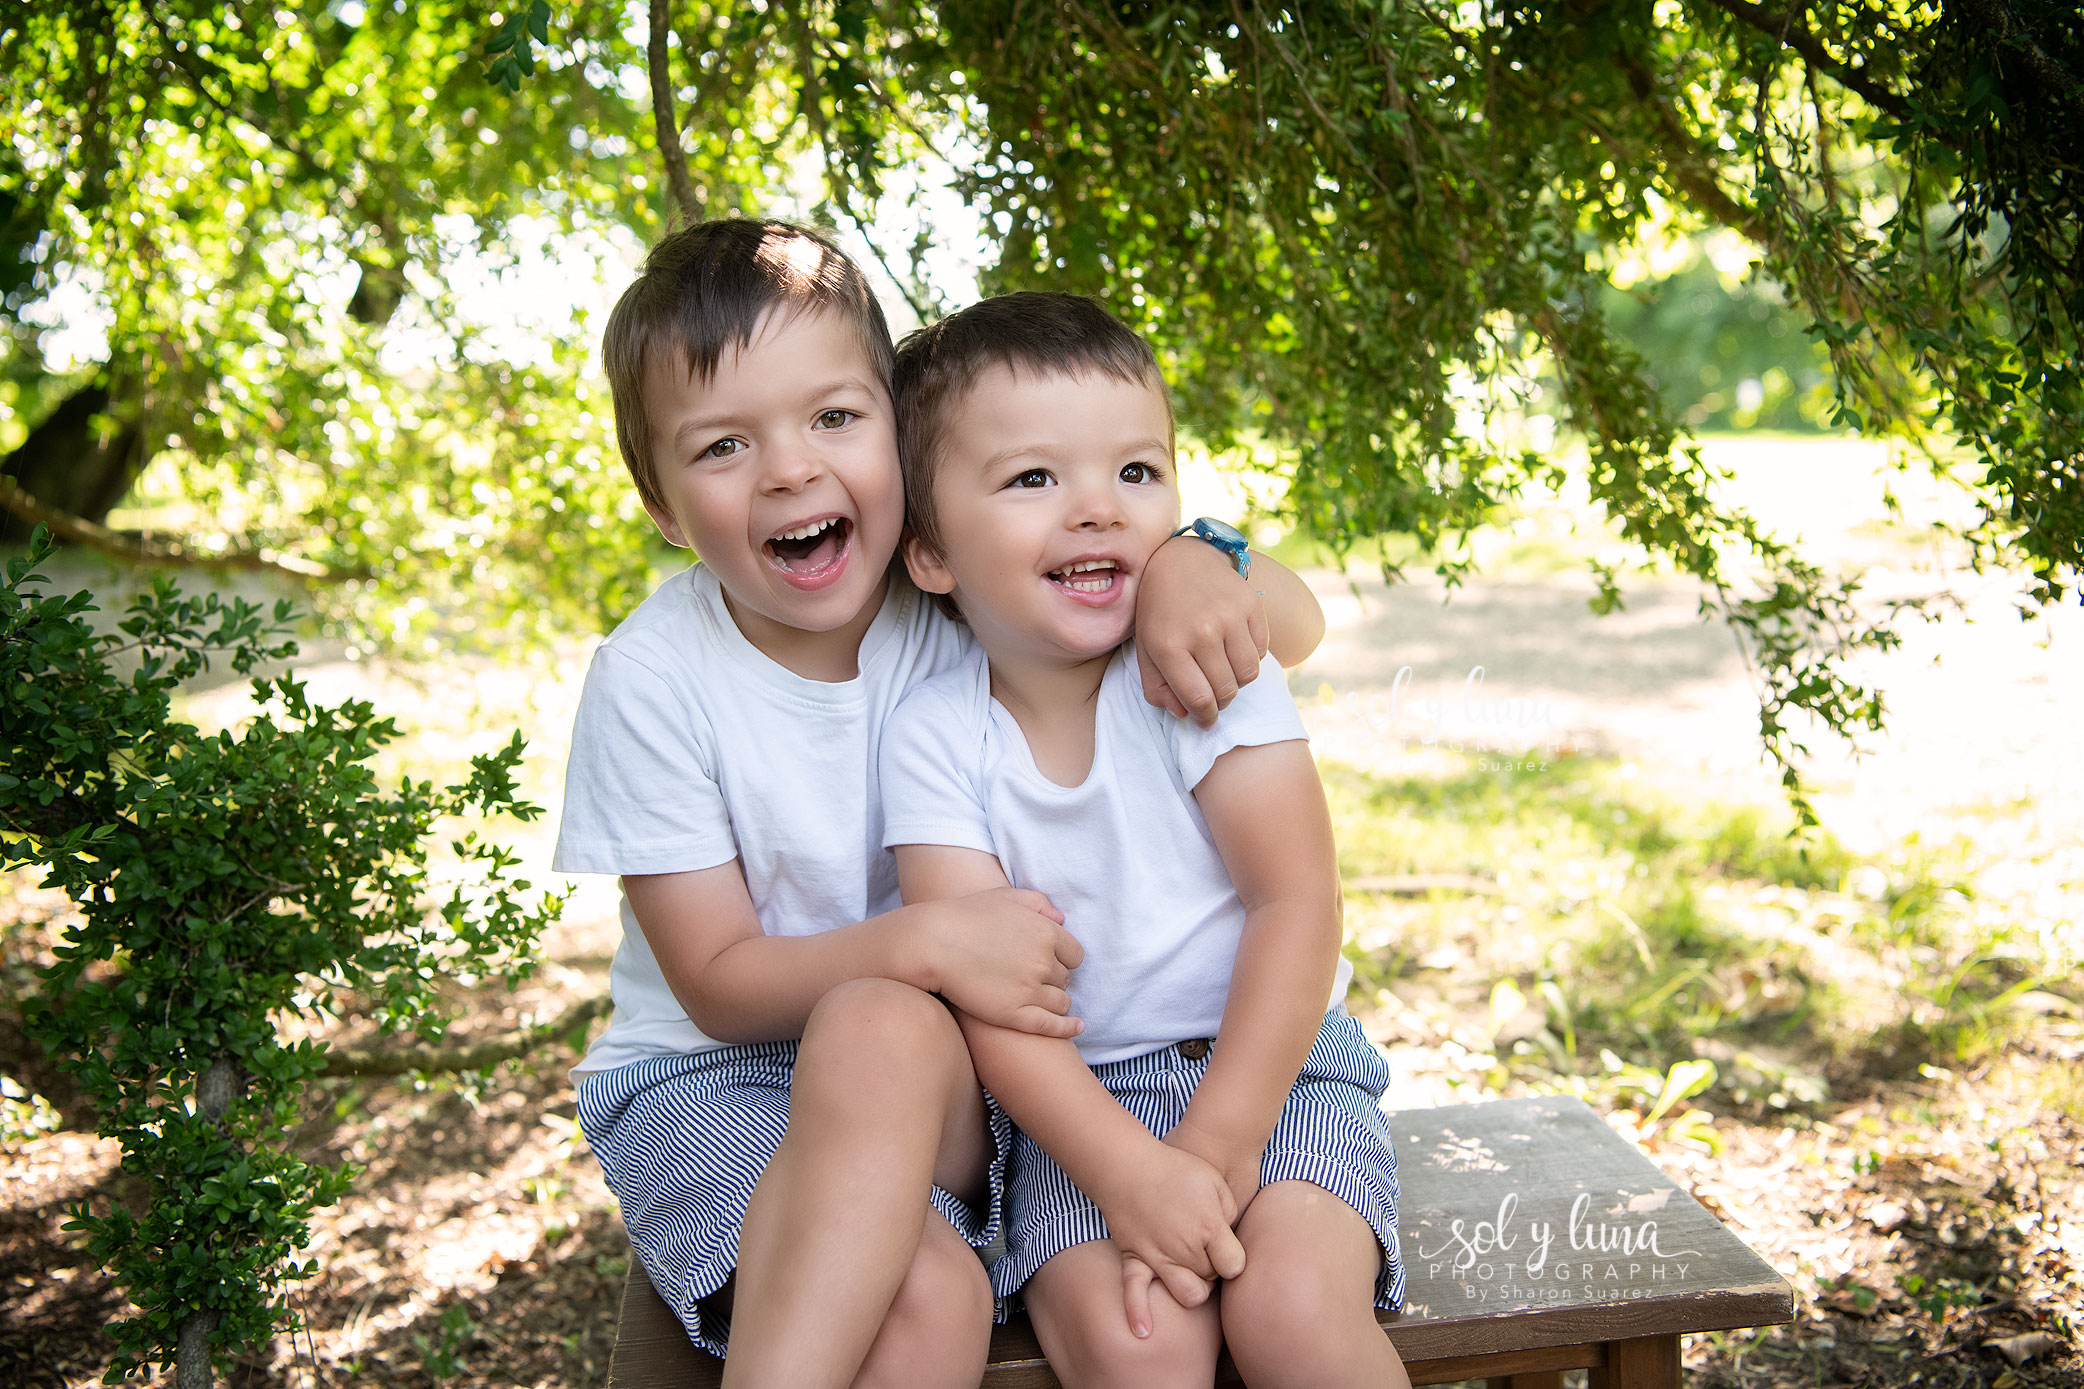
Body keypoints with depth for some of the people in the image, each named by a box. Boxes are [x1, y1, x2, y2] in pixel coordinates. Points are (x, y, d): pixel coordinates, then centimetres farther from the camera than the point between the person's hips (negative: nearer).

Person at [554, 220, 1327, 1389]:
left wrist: (1191, 564, -27)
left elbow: (1294, 620, -4)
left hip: (936, 1070, 2)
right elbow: (718, 983, -10)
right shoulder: (652, 678, -13)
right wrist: (920, 941, -27)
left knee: (885, 1028, -35)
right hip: (709, 1074, -2)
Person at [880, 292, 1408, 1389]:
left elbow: (1296, 901, -12)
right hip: (1082, 1097, 1)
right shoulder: (931, 738, -7)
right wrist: (1131, 1172, -23)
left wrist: (1216, 1153, -16)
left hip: (1270, 1059, 0)